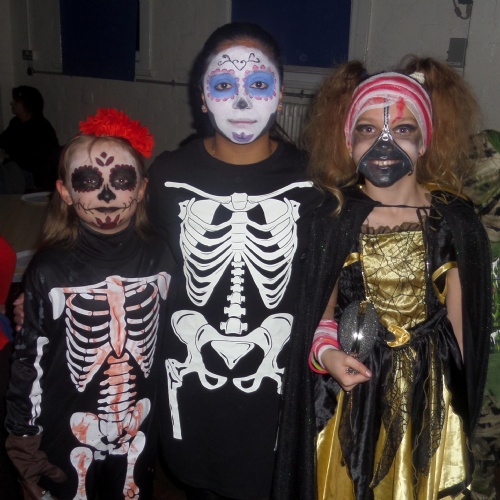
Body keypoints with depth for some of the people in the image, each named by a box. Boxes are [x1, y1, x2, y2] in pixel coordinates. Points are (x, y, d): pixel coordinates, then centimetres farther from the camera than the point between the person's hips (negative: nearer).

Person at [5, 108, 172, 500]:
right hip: (67, 440, -2)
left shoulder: (159, 258, -9)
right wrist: (25, 439, -4)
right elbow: (29, 361, -9)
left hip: (140, 434, 3)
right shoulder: (49, 271, -15)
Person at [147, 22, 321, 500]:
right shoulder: (169, 174, -4)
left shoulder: (309, 178, -7)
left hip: (278, 383, -1)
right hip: (191, 380, 1)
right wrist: (188, 327, -6)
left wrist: (278, 333, -9)